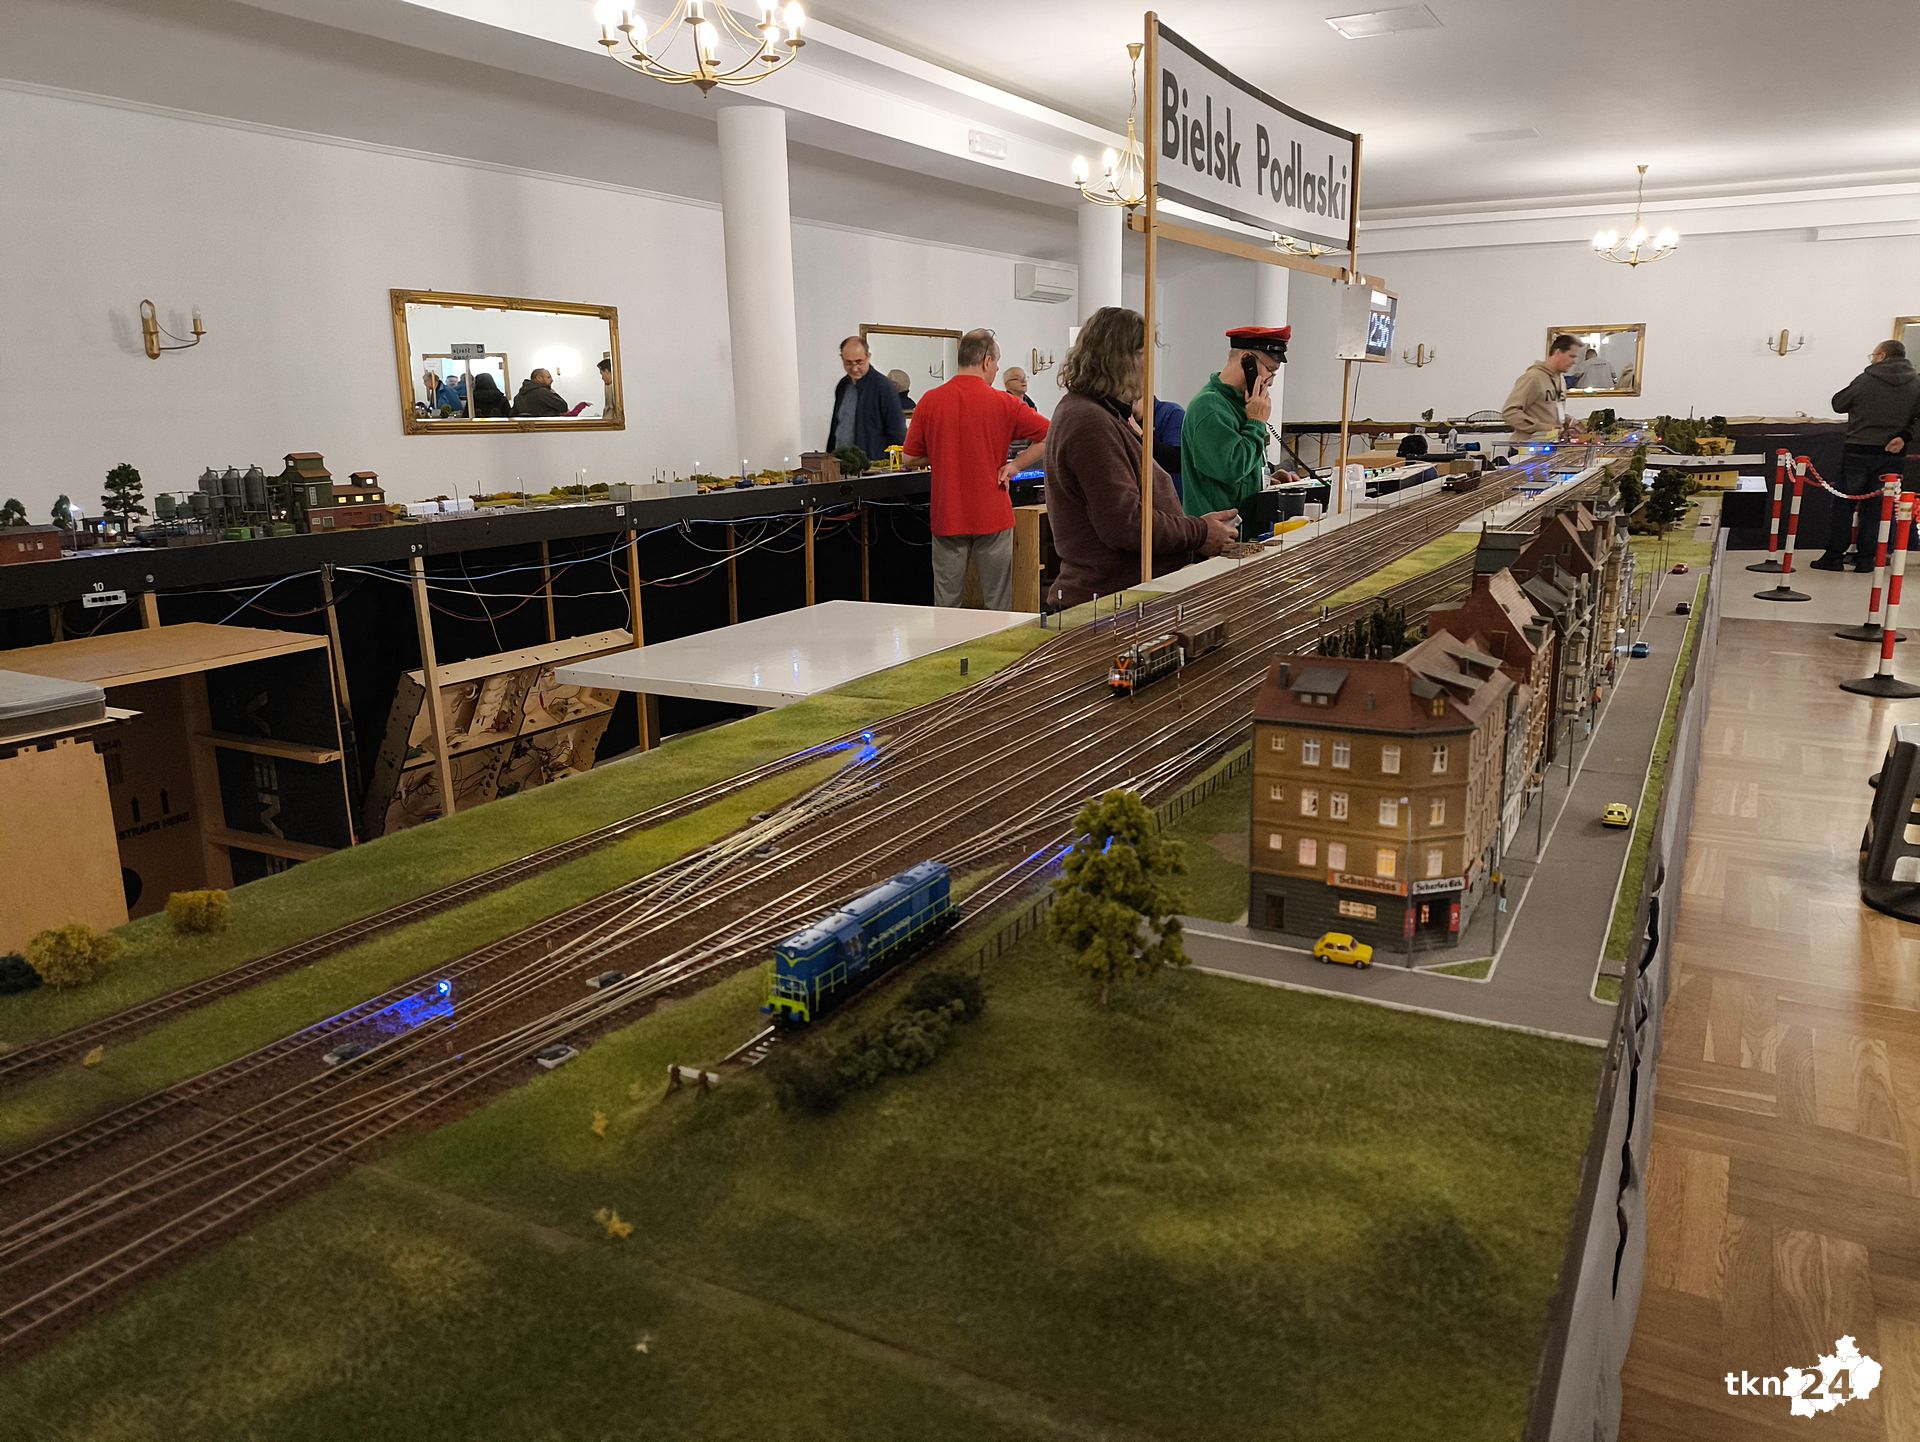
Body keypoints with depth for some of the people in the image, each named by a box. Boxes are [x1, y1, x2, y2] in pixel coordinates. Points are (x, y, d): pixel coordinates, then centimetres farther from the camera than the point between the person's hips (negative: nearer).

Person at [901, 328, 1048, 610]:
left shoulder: (930, 401, -1)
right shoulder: (1002, 403, -6)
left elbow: (911, 457, 5)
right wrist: (1015, 465, -1)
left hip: (947, 517, 2)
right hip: (992, 516, -2)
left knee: (946, 606, 8)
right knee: (998, 608, 8)